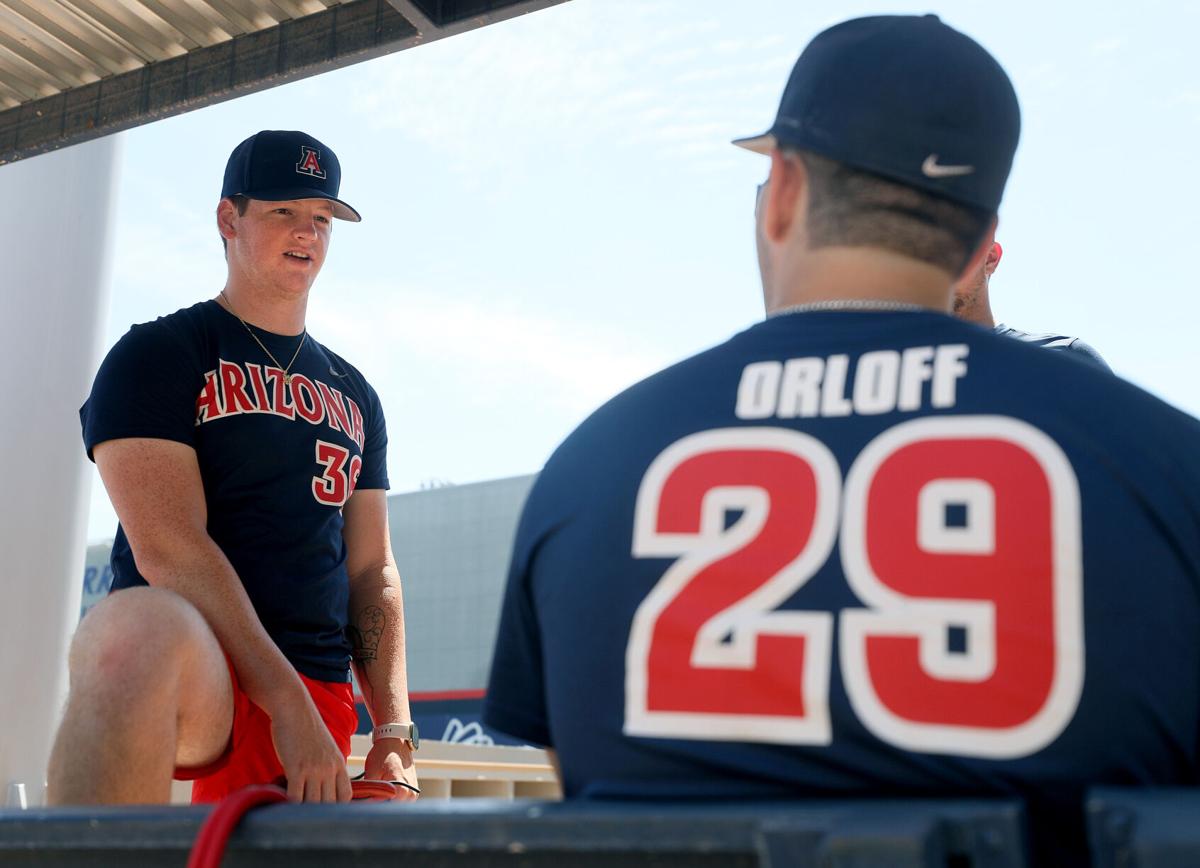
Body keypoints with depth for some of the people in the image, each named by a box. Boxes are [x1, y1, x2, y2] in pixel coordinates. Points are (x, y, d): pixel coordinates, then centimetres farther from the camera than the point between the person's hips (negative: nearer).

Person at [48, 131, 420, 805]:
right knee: (142, 627, -38)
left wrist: (394, 735, 3)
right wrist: (288, 705, -19)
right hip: (191, 673, -5)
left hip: (319, 700, 5)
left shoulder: (355, 395, 21)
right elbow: (168, 547, -11)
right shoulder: (159, 353, 3)